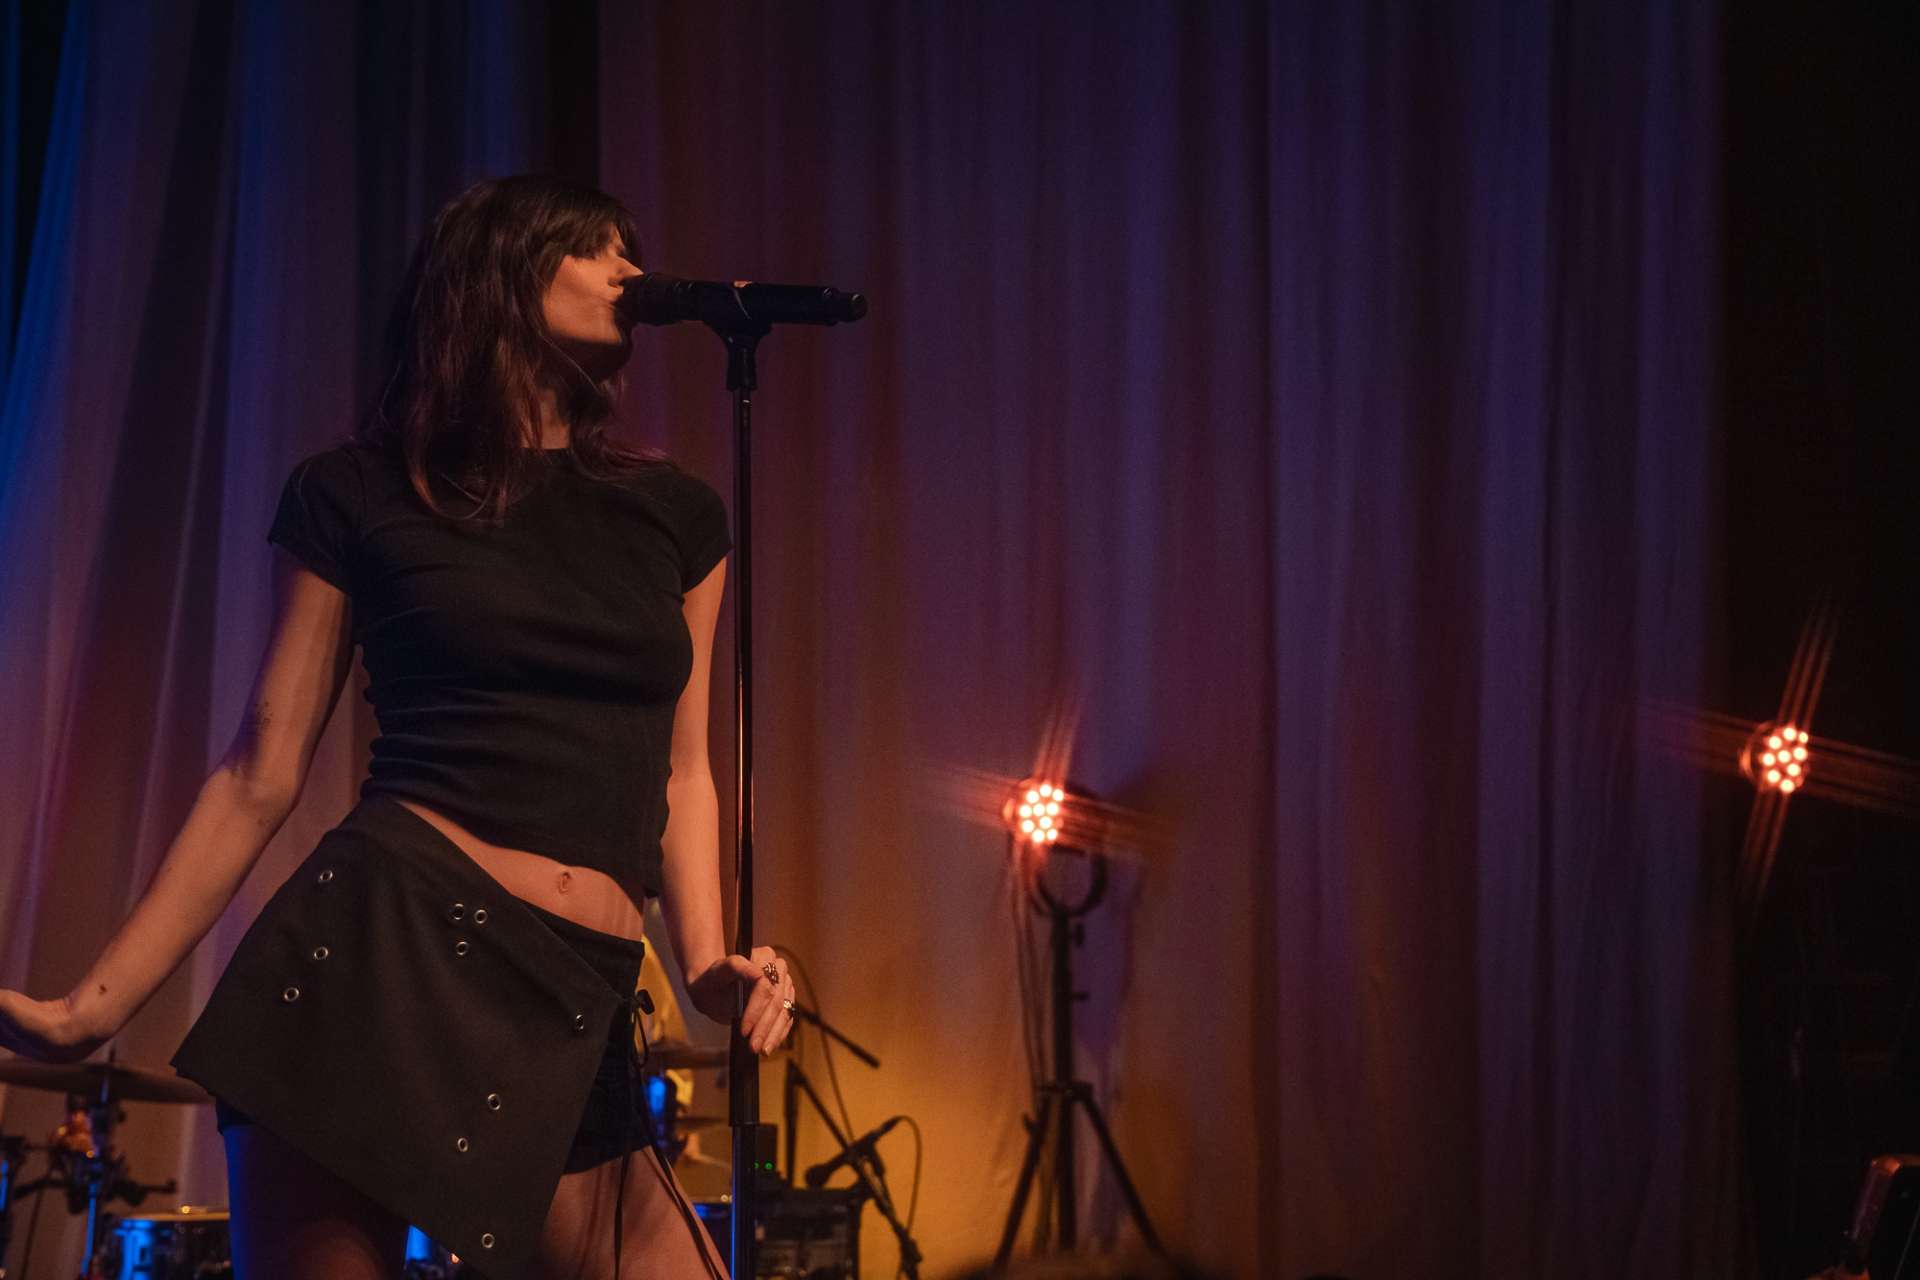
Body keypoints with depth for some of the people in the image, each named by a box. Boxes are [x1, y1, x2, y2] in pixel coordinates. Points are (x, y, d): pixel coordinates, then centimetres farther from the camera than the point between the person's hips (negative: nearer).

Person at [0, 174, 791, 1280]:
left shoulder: (677, 515, 17)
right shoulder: (356, 493, 7)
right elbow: (262, 776, 6)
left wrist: (709, 964, 2)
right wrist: (97, 1005, 1)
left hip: (571, 1023, 3)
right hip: (381, 949, -3)